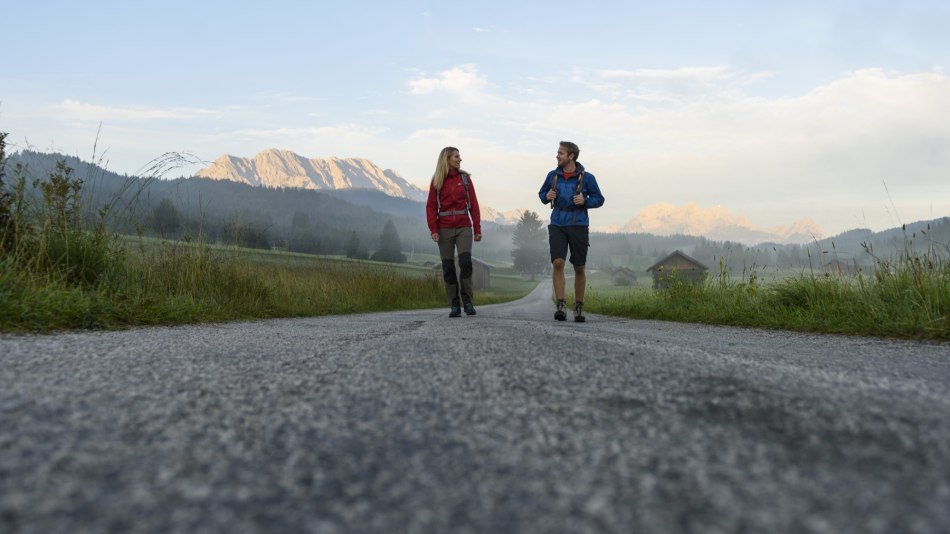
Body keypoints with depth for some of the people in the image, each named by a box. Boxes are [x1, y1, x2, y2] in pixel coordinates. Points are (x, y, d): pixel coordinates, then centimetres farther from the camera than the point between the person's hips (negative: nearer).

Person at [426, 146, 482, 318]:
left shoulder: (465, 178, 7)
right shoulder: (436, 181, 5)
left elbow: (473, 205, 6)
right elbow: (431, 206, 3)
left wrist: (477, 229, 2)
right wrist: (433, 229, -8)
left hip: (464, 227, 0)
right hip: (445, 229, 0)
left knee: (465, 261, -15)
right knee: (448, 267, 2)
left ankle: (467, 300, -2)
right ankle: (455, 305, 10)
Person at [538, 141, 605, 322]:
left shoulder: (586, 177, -2)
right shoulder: (553, 175, 5)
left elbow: (599, 199, 4)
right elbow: (541, 193, 18)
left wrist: (585, 201, -16)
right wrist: (547, 196, -5)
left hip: (578, 226, -1)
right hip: (557, 225, 1)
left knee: (579, 268, 5)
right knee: (557, 263, -15)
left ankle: (579, 307, 19)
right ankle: (561, 306, -13)